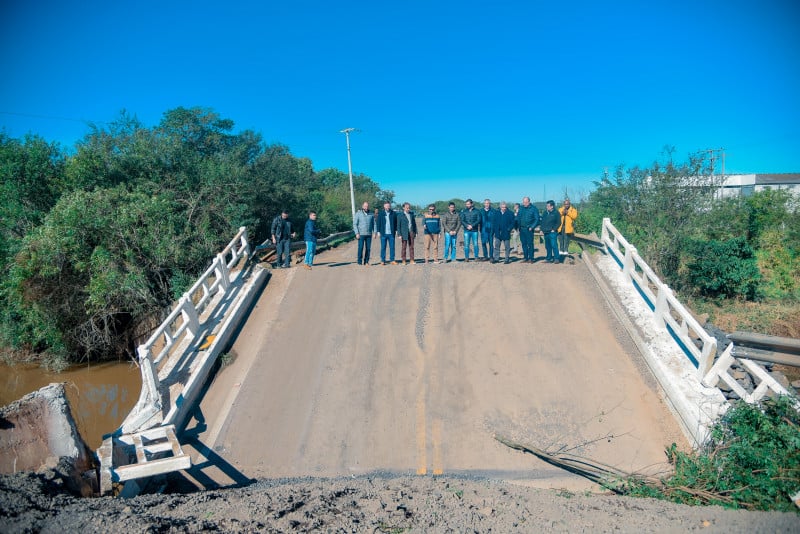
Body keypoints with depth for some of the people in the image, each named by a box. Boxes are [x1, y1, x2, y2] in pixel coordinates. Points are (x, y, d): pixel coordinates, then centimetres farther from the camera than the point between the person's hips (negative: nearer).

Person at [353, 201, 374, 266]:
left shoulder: (371, 214, 9)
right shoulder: (358, 214, 0)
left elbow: (373, 224, 13)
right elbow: (355, 224, -1)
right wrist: (357, 233, -9)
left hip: (369, 234, 3)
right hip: (361, 234, -3)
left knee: (368, 248, 3)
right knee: (361, 248, -6)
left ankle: (366, 261, 10)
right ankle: (360, 261, 2)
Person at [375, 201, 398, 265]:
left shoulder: (394, 213, 6)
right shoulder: (381, 214, 4)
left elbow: (396, 223, 8)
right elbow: (378, 223, 5)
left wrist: (396, 231, 3)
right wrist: (378, 232, 0)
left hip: (391, 233, 1)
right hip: (383, 233, -1)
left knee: (392, 247, 2)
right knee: (383, 247, 2)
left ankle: (392, 260, 9)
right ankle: (382, 260, 7)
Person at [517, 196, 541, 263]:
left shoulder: (533, 208, -3)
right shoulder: (521, 208, 9)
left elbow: (537, 219, -4)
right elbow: (518, 217, 14)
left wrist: (532, 227, -11)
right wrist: (518, 226, 2)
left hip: (529, 229, -4)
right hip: (522, 229, 5)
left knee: (530, 244, -2)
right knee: (524, 244, 8)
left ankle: (530, 258, 3)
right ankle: (525, 258, 15)